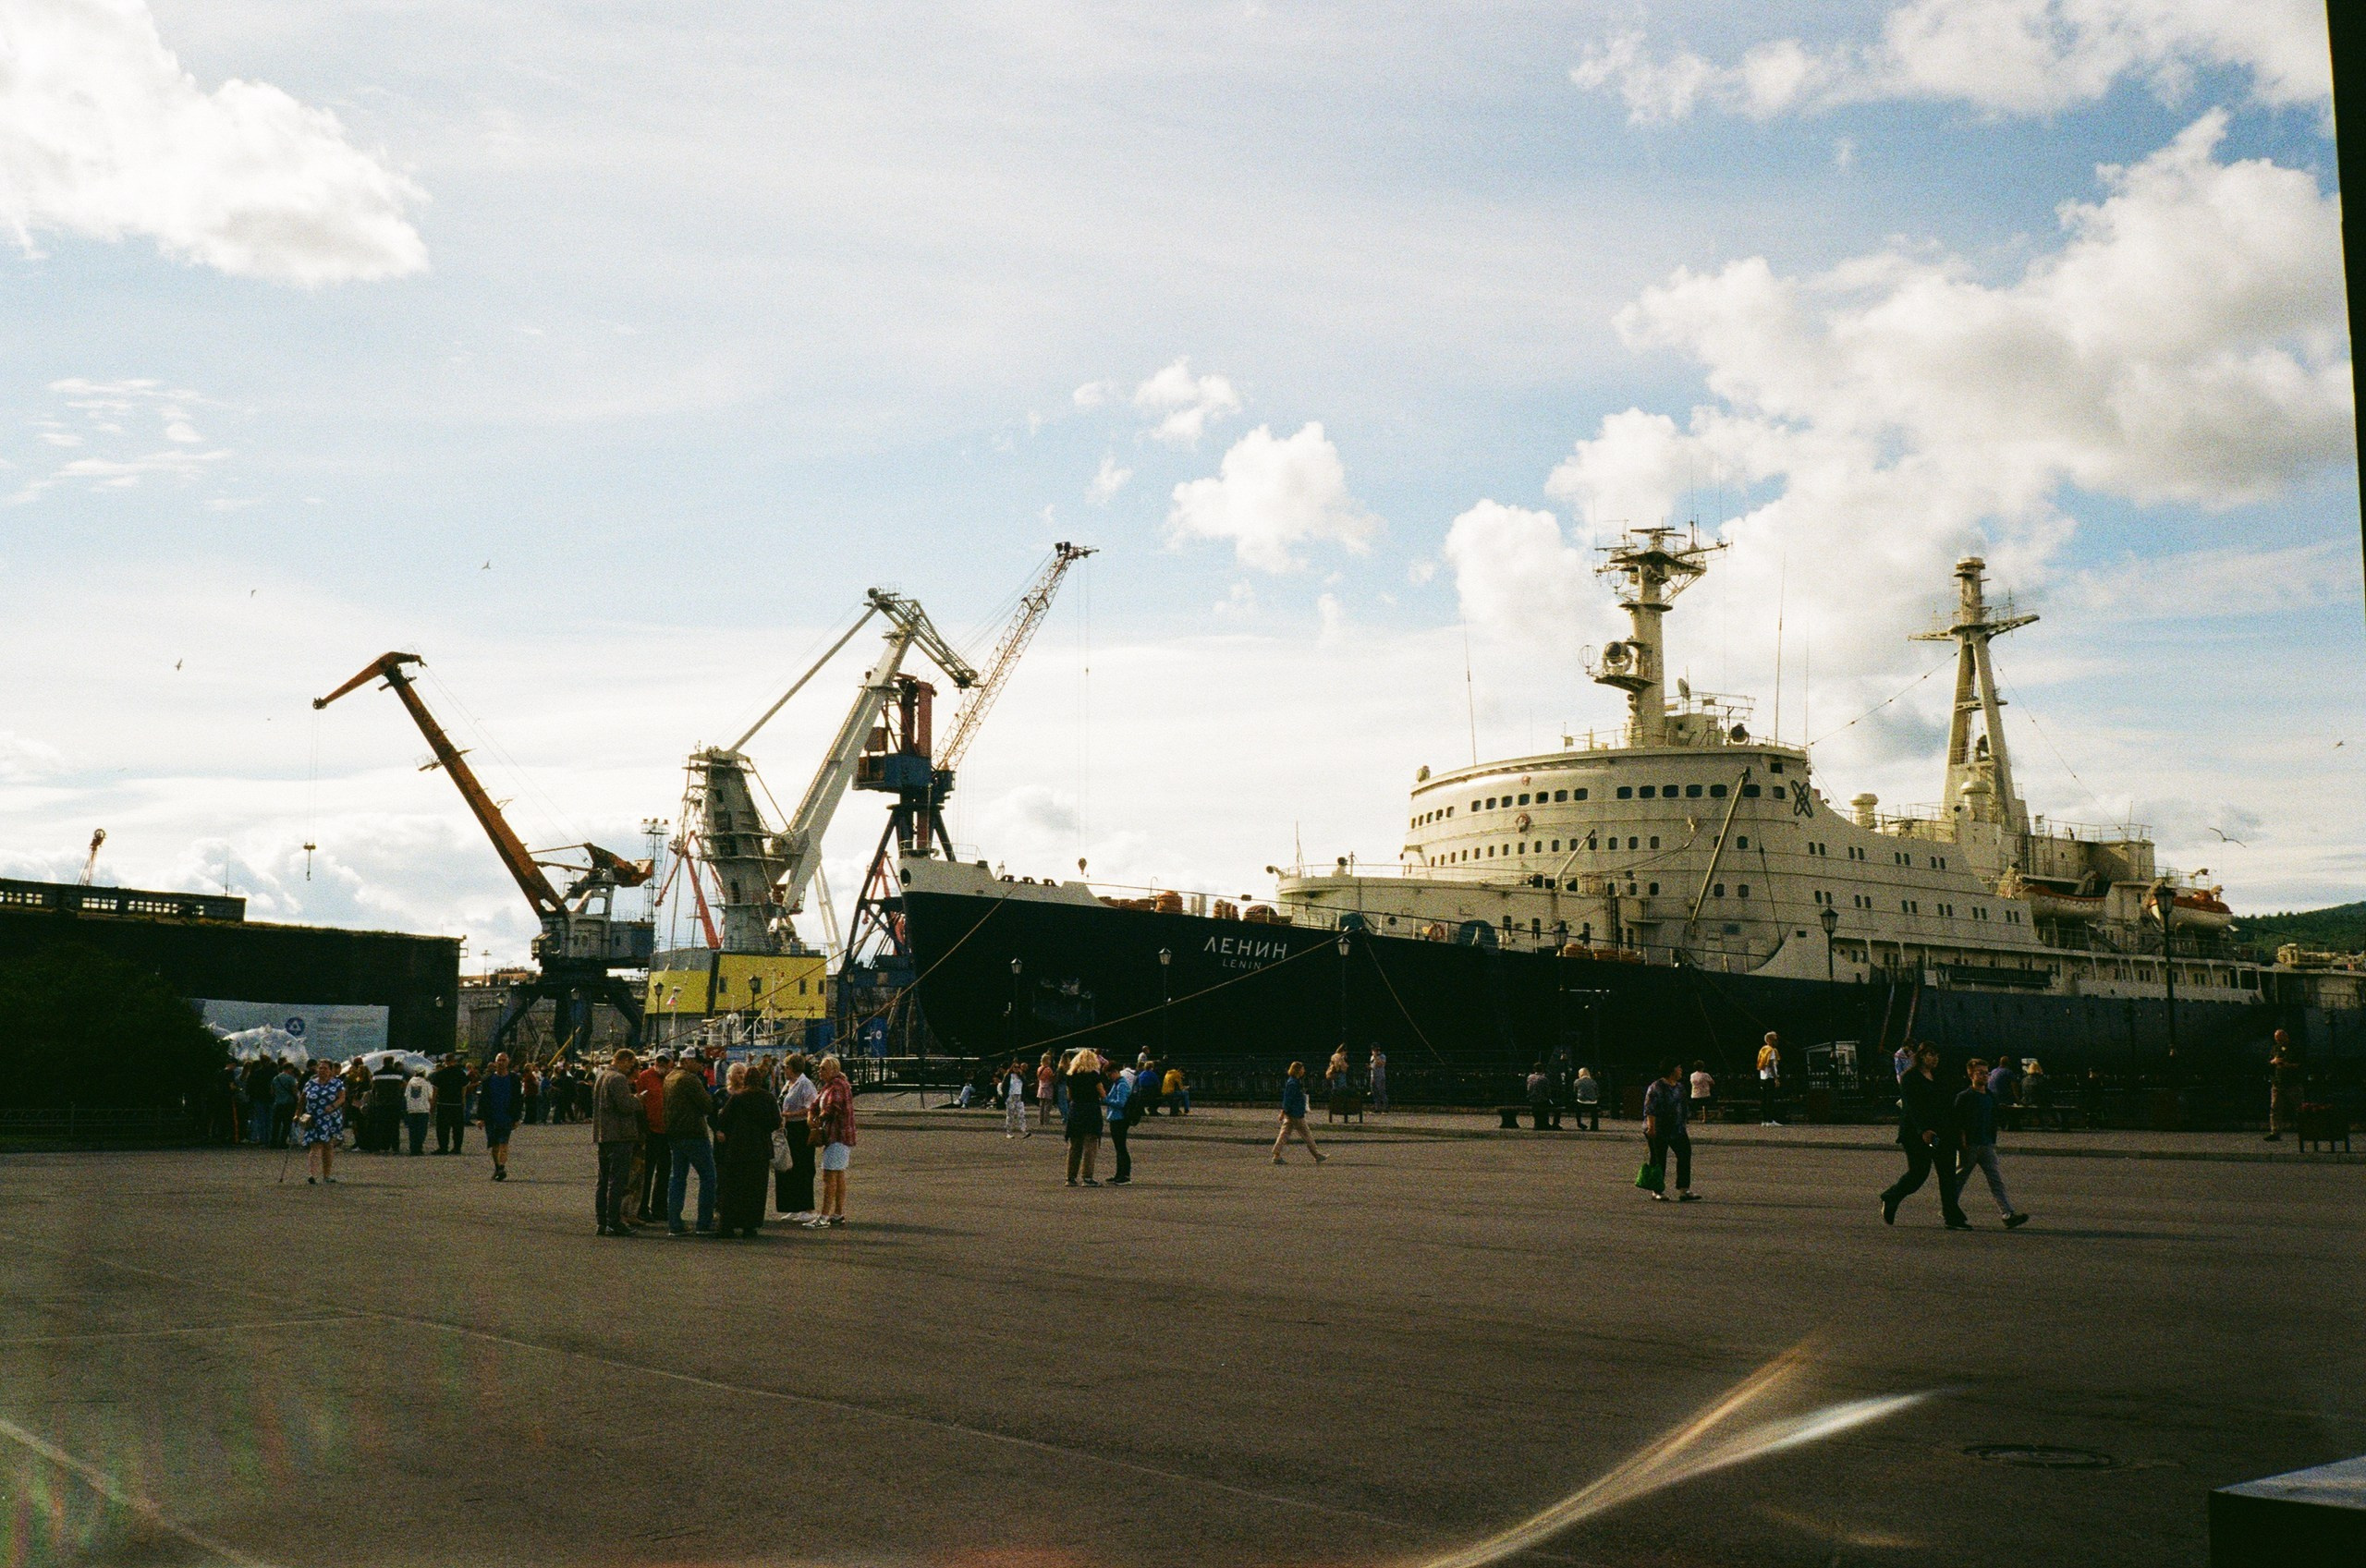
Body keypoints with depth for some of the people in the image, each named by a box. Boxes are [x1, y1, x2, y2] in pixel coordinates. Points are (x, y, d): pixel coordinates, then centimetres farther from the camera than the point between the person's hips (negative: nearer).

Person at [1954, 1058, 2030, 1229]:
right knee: (1960, 1179, 4)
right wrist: (1962, 1141, -16)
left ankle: (2009, 1215, -12)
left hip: (1986, 1146, 5)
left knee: (1996, 1180, -4)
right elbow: (1957, 1122, -9)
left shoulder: (1991, 1098, 12)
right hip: (1968, 1146, -5)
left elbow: (1993, 1122, 18)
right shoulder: (1964, 1097, -6)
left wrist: (1992, 1142, 13)